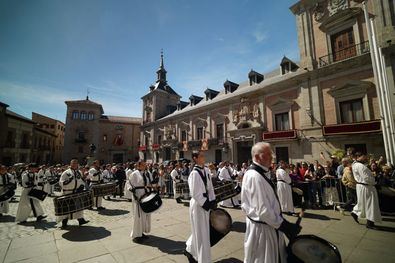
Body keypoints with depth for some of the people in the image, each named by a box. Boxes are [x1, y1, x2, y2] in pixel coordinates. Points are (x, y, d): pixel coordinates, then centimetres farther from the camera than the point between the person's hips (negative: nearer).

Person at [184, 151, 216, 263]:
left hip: (206, 203, 8)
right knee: (201, 233, 7)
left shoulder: (206, 170, 2)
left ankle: (190, 250, 47)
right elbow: (195, 194, -20)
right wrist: (205, 204, -16)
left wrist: (212, 202, 3)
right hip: (198, 205, -8)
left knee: (202, 231, 23)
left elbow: (210, 188, 8)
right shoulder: (194, 173, -21)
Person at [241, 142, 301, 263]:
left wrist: (281, 222, 12)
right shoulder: (254, 176, -28)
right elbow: (263, 210, -27)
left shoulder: (262, 173, 5)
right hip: (262, 228, -9)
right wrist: (283, 225, -17)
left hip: (269, 224, 9)